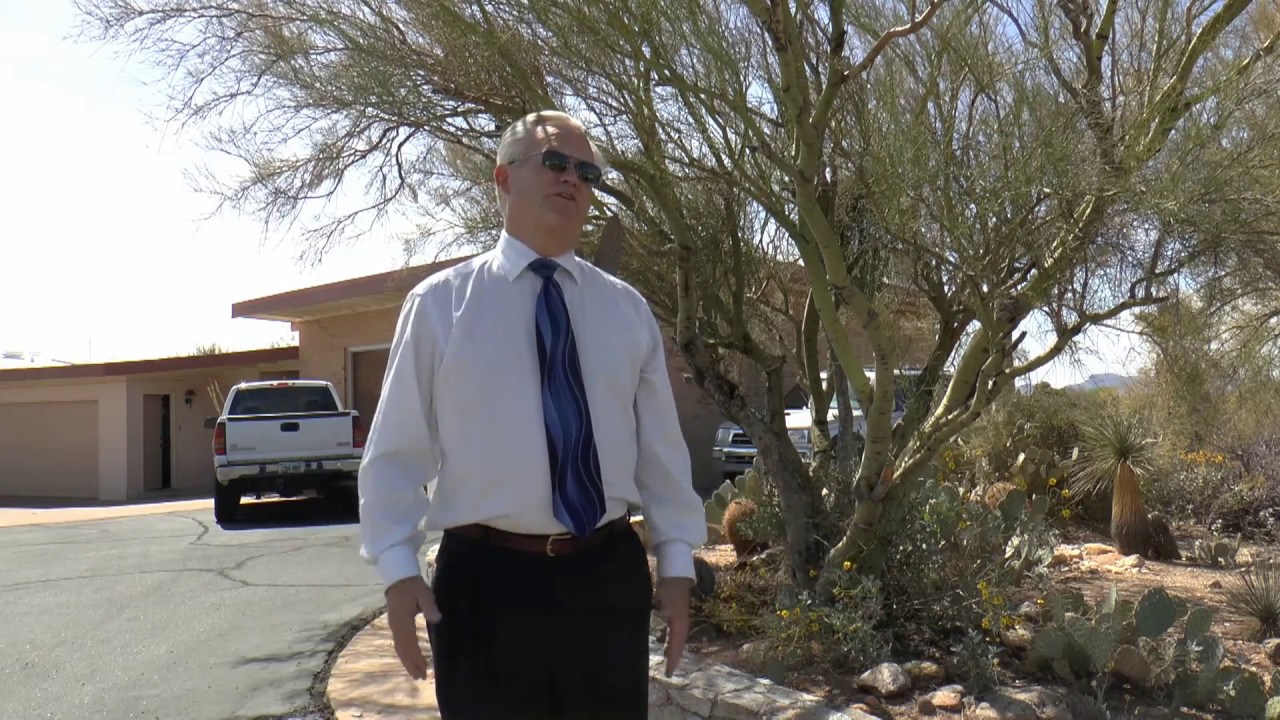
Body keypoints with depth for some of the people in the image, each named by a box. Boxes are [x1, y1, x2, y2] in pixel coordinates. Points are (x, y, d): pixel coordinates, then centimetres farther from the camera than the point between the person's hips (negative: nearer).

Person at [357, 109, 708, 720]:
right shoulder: (440, 303, -1)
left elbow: (661, 446, 7)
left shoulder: (628, 309, 7)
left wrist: (676, 558, 5)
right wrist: (398, 567, -10)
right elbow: (398, 450, -2)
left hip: (610, 576, 3)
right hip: (485, 579, -2)